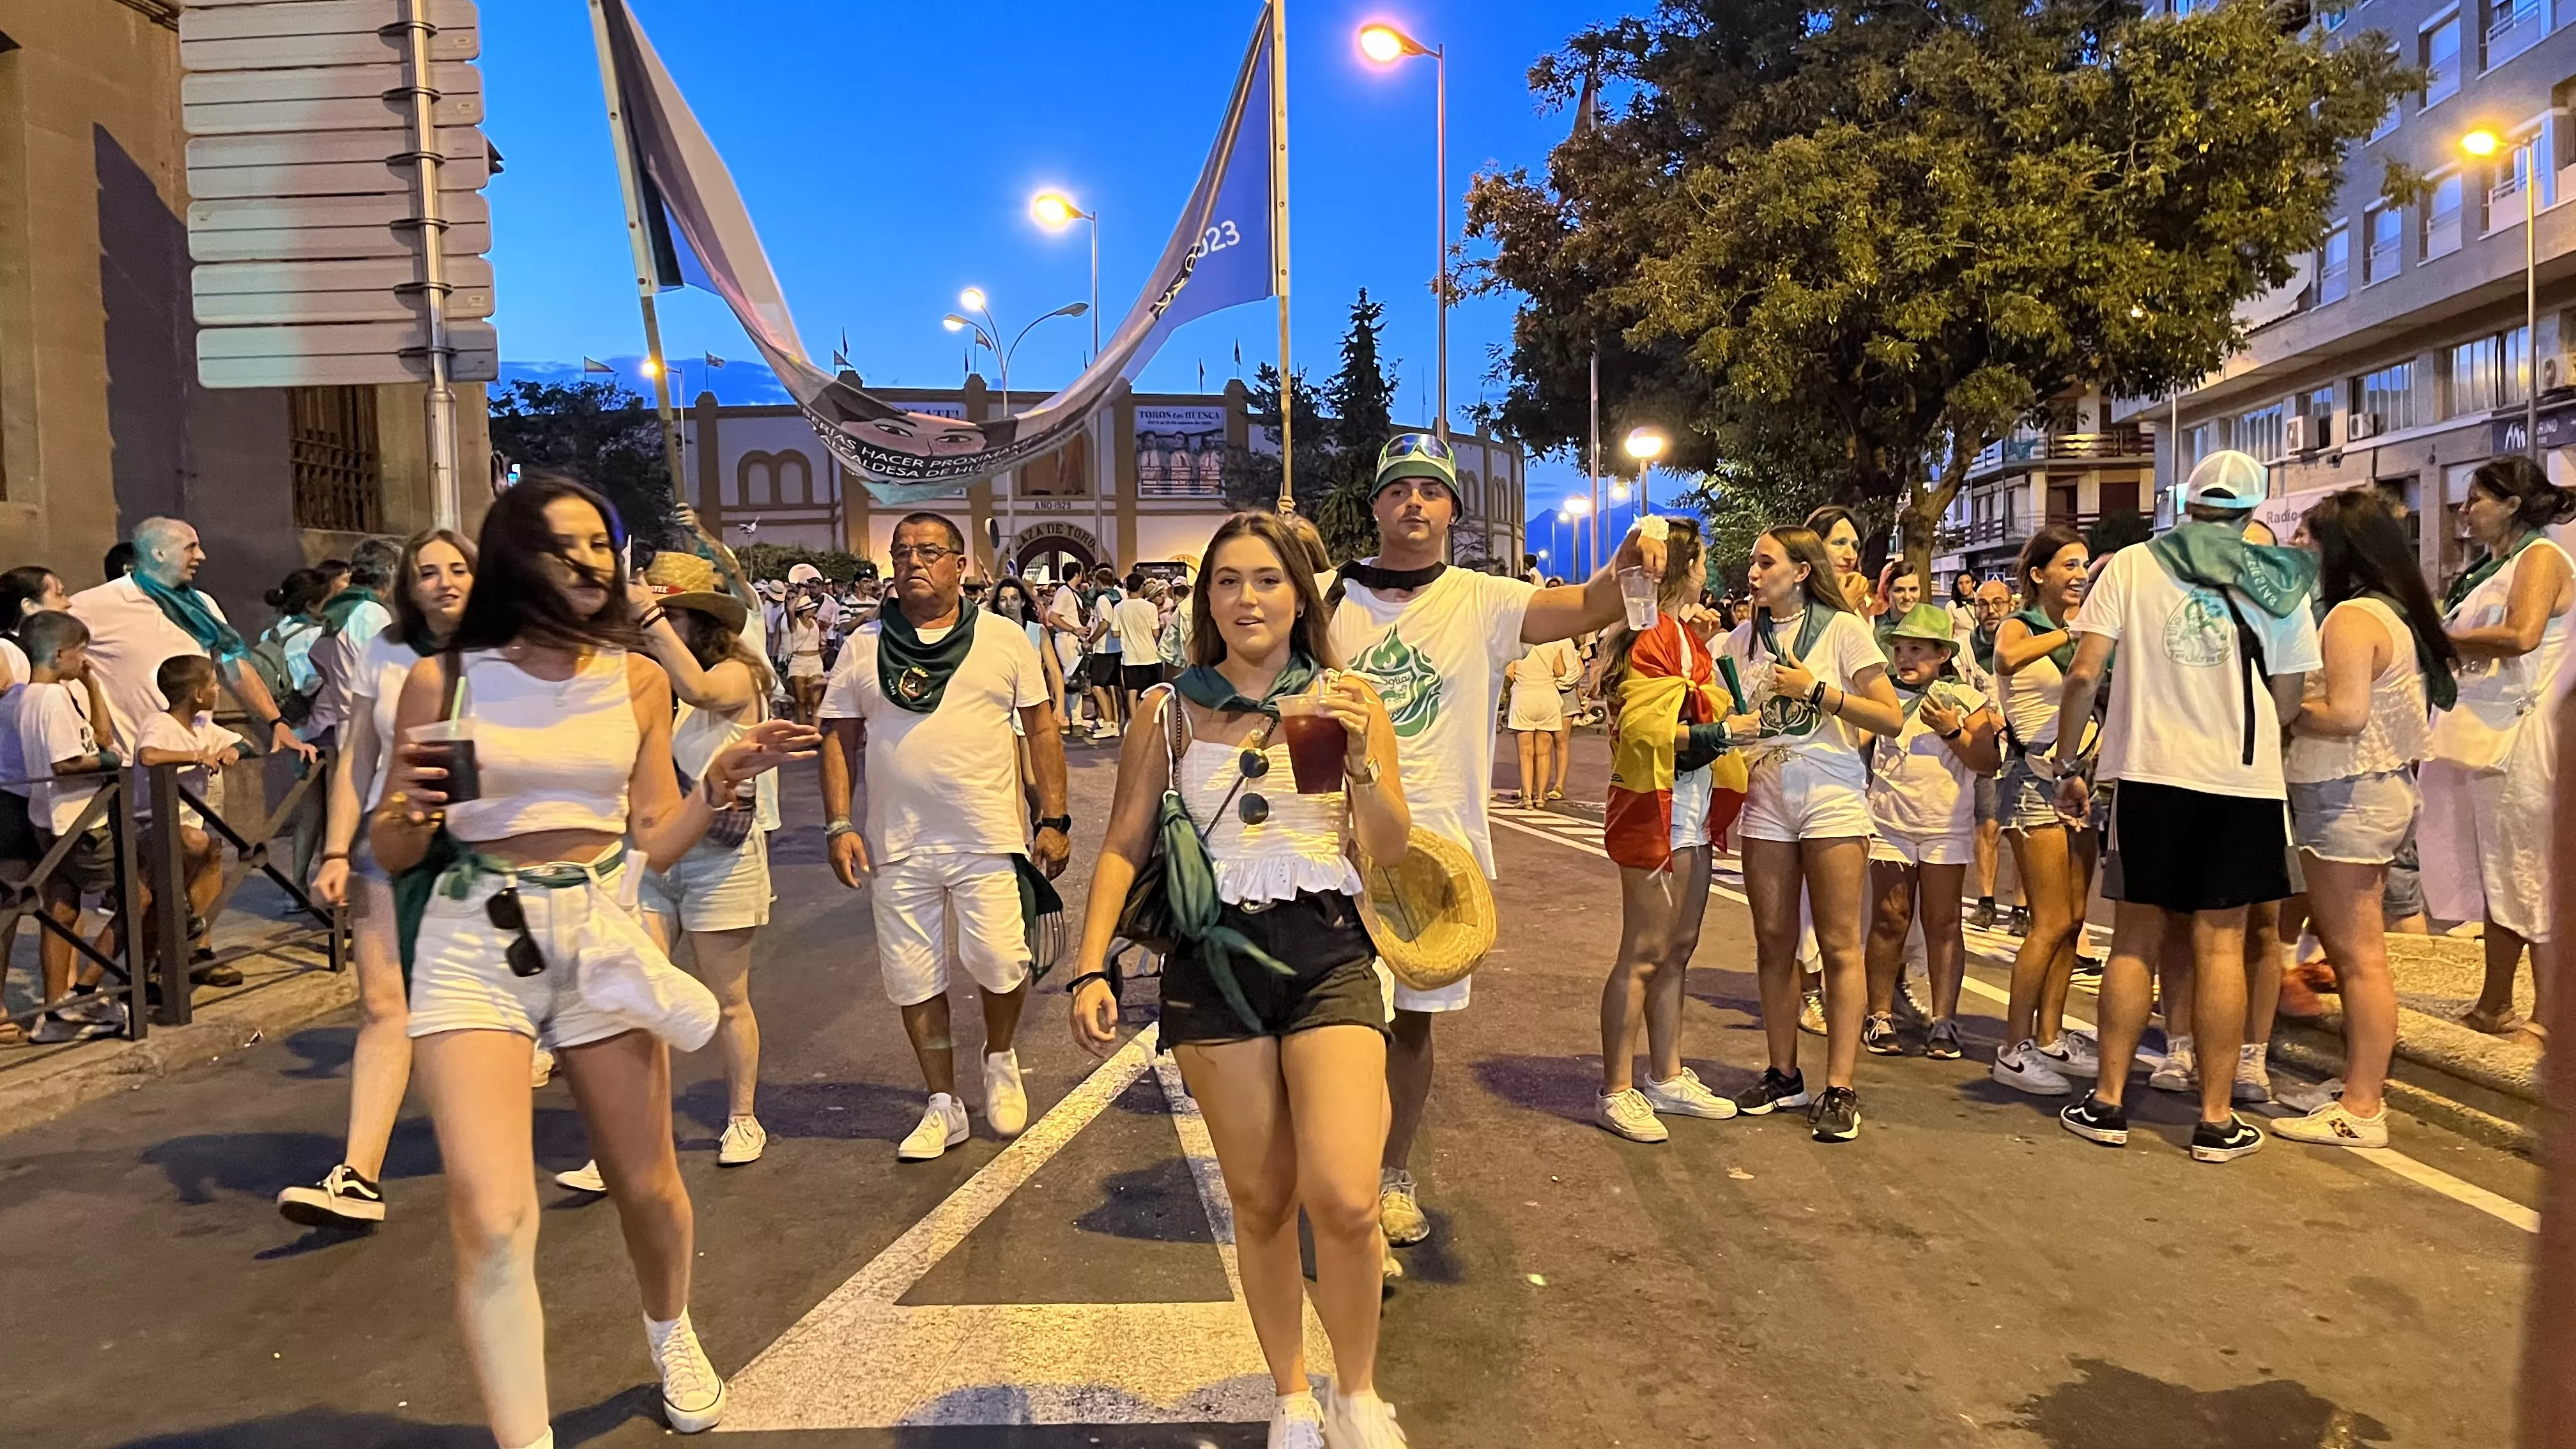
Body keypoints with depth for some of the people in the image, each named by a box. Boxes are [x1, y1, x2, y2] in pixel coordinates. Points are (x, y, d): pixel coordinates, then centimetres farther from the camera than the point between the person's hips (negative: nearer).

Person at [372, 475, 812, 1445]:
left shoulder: (637, 680, 3)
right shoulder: (444, 680, -4)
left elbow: (654, 840, 6)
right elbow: (392, 853, 2)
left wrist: (722, 781, -9)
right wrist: (412, 810, -19)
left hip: (603, 930, 2)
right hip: (475, 941, -2)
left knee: (646, 1187, 14)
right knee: (492, 1226, -14)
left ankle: (672, 1334, 44)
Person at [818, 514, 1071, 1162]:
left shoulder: (1005, 640, 4)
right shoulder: (864, 646, 7)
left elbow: (1041, 729, 5)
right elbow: (839, 739, 8)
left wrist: (1054, 820, -1)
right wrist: (839, 825, -1)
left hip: (989, 840, -2)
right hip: (896, 846, 2)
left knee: (1000, 963, -8)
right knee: (913, 980, 7)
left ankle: (1000, 1060, 23)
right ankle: (943, 1106, 23)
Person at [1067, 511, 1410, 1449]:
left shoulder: (1348, 699, 3)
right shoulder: (1168, 711, 4)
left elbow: (1392, 849, -1)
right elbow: (1123, 848, 5)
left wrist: (1359, 763, -20)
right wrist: (1092, 969, -6)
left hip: (1326, 949, -1)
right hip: (1213, 958, 1)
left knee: (1343, 1199, -13)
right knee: (1260, 1199, 8)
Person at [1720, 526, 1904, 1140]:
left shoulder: (1843, 628, -2)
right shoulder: (1743, 639, 10)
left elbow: (1891, 719, -6)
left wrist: (1815, 690, -13)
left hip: (1833, 797, -4)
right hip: (1766, 800, 4)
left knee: (1839, 945, -2)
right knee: (1774, 942, 6)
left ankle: (1839, 1089, 2)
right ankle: (1784, 1076, 17)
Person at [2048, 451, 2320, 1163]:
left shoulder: (2131, 565, 1)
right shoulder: (2276, 582, 4)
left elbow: (2084, 673, -6)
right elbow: (2287, 700, 5)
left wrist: (2067, 764, 2)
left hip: (2149, 771, -1)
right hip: (2244, 781, 1)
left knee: (2135, 940, 8)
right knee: (2220, 946, 6)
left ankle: (2108, 1103, 12)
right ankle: (2217, 1119, 11)